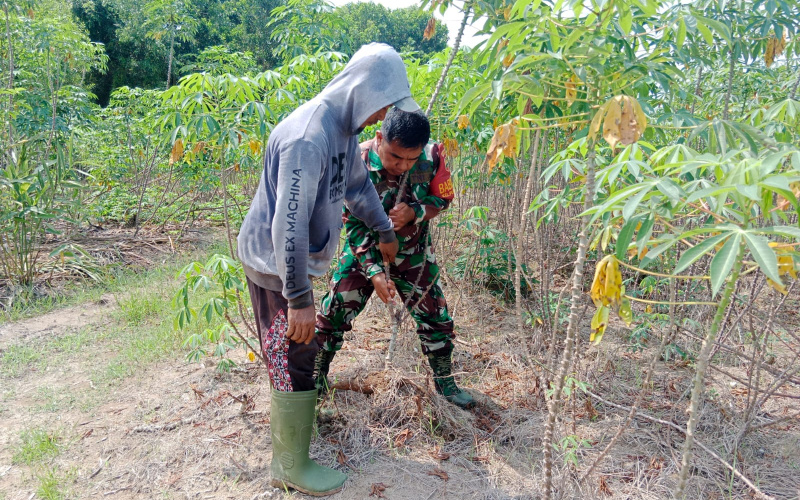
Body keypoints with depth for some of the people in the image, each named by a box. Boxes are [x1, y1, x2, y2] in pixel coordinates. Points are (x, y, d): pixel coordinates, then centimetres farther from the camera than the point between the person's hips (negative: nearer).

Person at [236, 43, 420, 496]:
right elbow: (288, 225, -31)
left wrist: (385, 231, 31)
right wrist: (299, 298, -28)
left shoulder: (344, 128, 2)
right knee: (294, 357, 0)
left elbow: (358, 184, 19)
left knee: (297, 350, 23)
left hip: (295, 256, 9)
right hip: (274, 261, -9)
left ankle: (291, 413, 46)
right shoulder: (309, 137, -29)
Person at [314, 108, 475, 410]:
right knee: (333, 314, -1)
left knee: (435, 317, 5)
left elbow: (443, 199, -5)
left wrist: (413, 213, -26)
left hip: (413, 253, 2)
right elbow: (355, 226, -19)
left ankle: (444, 382, 29)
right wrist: (374, 272, -26)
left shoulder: (432, 156, -21)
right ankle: (316, 377, 24)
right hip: (364, 251, -1)